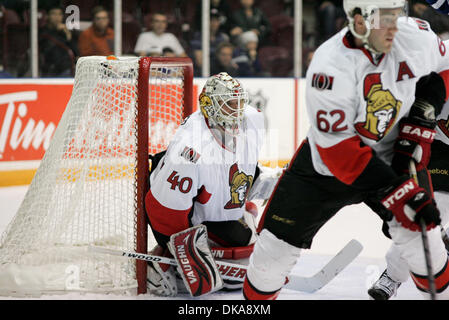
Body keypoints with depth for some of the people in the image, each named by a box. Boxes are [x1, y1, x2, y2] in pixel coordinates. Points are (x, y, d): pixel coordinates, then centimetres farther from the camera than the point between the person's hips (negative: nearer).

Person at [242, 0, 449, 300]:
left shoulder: (414, 37, -19)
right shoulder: (330, 67, -32)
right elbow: (338, 150, -30)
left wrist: (420, 124, -8)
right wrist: (396, 192, -34)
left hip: (389, 157, 3)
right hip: (325, 165, -3)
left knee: (420, 232, -7)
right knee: (278, 244, -1)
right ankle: (255, 298, 23)